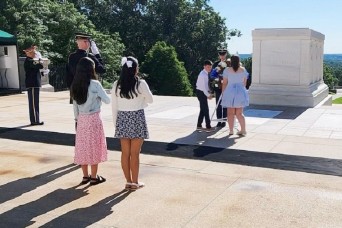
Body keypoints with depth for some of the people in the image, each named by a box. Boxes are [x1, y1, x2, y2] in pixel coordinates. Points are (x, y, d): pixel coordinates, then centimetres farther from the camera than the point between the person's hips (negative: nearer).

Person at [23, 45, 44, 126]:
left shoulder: (31, 61, 19)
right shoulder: (28, 61, -13)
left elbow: (37, 70, 22)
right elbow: (40, 66, -24)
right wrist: (40, 62, -3)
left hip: (35, 84, 10)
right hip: (32, 85, -10)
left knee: (35, 103, 13)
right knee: (33, 103, -7)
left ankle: (36, 119, 18)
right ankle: (34, 120, -4)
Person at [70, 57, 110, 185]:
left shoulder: (75, 85, 4)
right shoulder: (94, 84, -14)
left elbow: (75, 106, 9)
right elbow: (107, 100, -8)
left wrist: (77, 118, 18)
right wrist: (99, 95, 11)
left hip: (81, 119, 5)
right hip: (93, 119, -5)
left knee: (82, 147, 11)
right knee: (93, 147, 4)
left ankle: (85, 176, 20)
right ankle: (94, 177, 11)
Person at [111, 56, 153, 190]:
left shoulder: (116, 85, -2)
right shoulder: (140, 84, -11)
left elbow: (114, 107, 3)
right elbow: (150, 99, 3)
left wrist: (116, 123, 13)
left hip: (122, 119, 4)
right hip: (137, 119, -3)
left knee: (125, 153, 10)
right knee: (134, 154, 4)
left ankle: (128, 181, 20)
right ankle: (135, 182, 14)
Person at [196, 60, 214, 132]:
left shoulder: (205, 74, 11)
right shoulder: (203, 75, -19)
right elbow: (203, 87, -23)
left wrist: (208, 93, 8)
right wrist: (208, 95, -18)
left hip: (202, 92, 10)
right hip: (201, 93, -10)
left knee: (203, 109, 14)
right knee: (205, 109, -7)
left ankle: (199, 125, 21)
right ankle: (208, 127, -3)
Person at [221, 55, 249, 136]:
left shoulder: (227, 70, -4)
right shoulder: (243, 70, 3)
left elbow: (224, 83, -2)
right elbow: (244, 83, 7)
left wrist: (223, 93, 7)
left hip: (230, 92, -2)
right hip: (240, 92, 2)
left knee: (230, 113, 6)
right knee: (239, 113, 8)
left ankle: (231, 130, 7)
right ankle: (243, 130, 6)